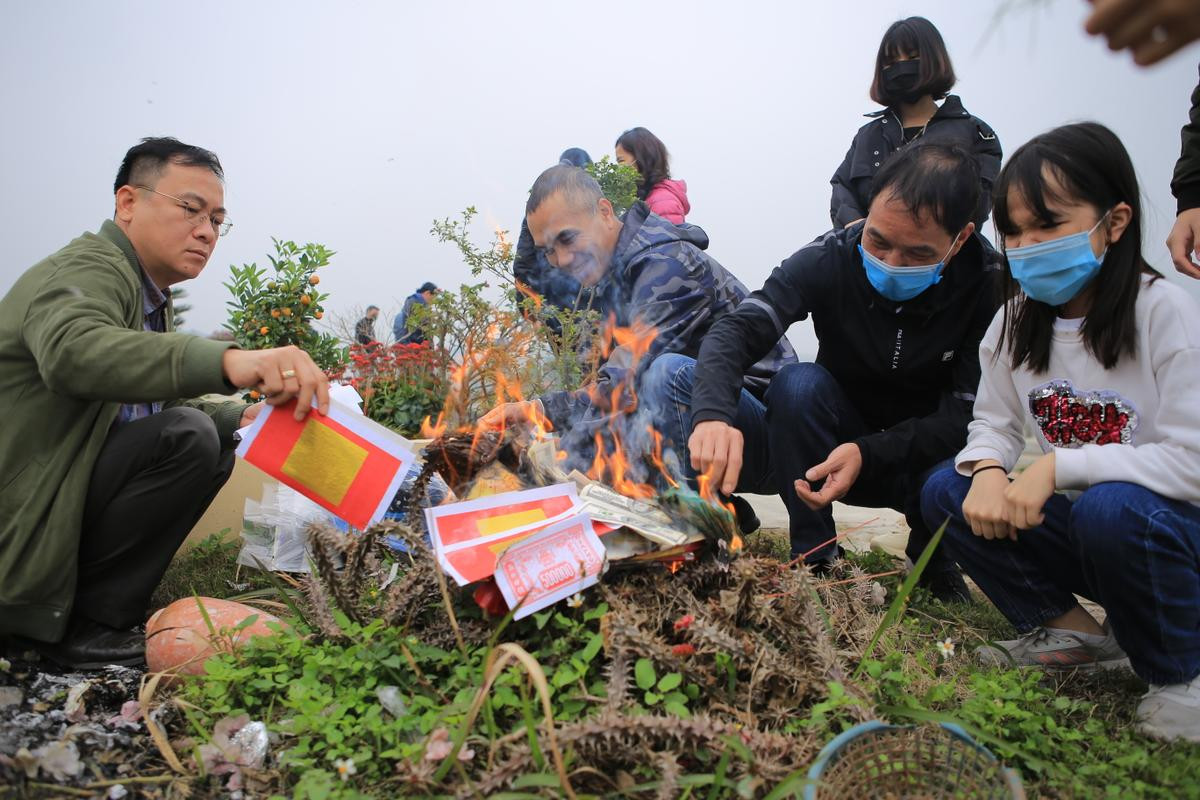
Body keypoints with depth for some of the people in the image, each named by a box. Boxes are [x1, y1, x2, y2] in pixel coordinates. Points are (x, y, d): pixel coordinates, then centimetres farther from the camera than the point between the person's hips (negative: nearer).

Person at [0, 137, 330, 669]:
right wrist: (228, 360, -54)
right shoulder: (87, 270, -17)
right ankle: (85, 622, -10)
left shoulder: (150, 295, 13)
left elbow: (153, 401, 17)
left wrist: (240, 417, -3)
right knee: (188, 438, -23)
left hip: (63, 493, 9)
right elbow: (71, 351, -40)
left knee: (215, 438, 6)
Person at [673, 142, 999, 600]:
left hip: (924, 458, -1)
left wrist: (869, 454, -36)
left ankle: (932, 558, 3)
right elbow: (736, 330, -26)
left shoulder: (990, 287, -18)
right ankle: (813, 558, -16)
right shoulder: (831, 257, -16)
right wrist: (713, 415, -47)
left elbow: (968, 416, -20)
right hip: (826, 455, 2)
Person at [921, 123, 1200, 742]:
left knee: (1112, 508, -37)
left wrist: (1057, 466, -29)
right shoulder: (1018, 319, -1)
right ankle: (1070, 632, 1)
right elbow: (994, 422, 2)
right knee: (946, 490, -13)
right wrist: (987, 470, -21)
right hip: (1076, 521, 6)